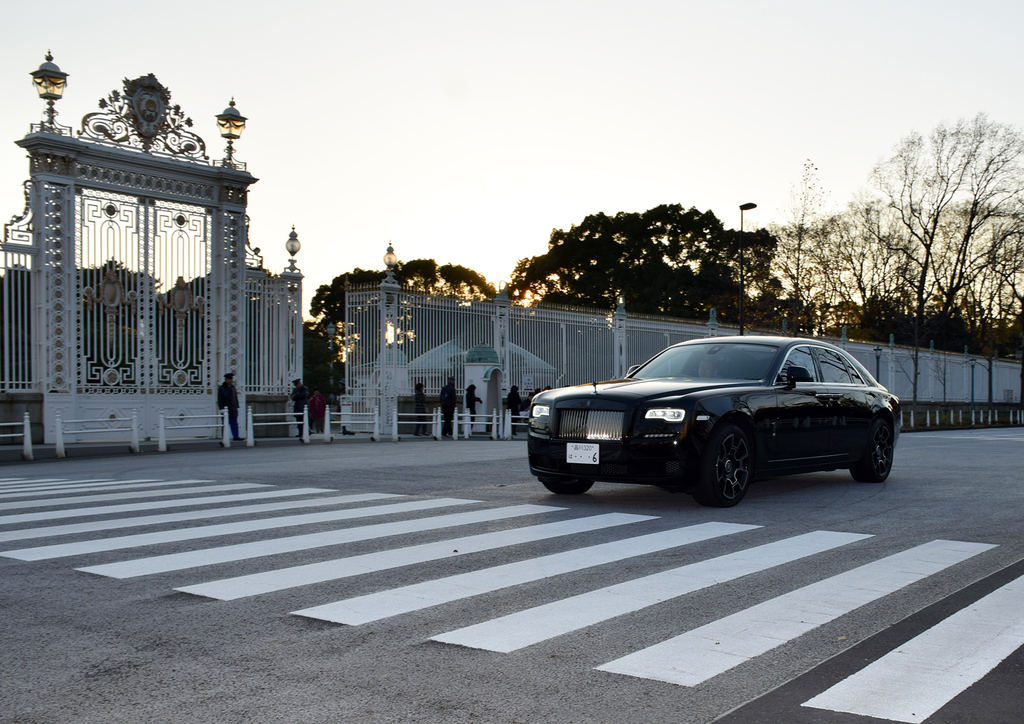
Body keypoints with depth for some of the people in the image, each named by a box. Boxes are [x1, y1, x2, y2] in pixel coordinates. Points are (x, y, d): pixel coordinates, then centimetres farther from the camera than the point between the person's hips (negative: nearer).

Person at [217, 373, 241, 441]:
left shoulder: (233, 387, 15)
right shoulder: (221, 388, -3)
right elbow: (220, 400, -7)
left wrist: (237, 407, 13)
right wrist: (221, 409, -14)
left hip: (233, 410, 5)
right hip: (226, 409, -5)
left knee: (234, 424, -1)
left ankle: (235, 437, -2)